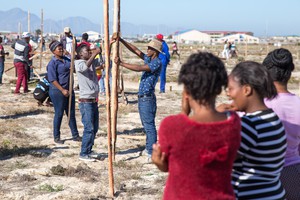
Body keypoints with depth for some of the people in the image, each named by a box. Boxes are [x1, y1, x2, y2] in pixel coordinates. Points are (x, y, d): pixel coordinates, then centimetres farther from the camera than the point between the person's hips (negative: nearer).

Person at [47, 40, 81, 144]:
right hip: (57, 91, -7)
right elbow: (53, 79, -17)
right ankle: (56, 137, 14)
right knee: (59, 114, 1)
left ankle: (75, 135, 21)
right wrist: (62, 90, -22)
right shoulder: (52, 63, -12)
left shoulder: (66, 59, 9)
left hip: (68, 90, 7)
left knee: (71, 113, 12)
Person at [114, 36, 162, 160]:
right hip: (142, 97, 10)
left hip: (148, 98, -10)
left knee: (149, 125, -8)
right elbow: (135, 50, 14)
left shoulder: (157, 63, -15)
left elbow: (139, 68, -25)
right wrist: (121, 40, 5)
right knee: (146, 125, 17)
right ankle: (149, 149, 28)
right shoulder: (148, 59, 12)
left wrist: (121, 63, -24)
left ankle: (153, 153, -6)